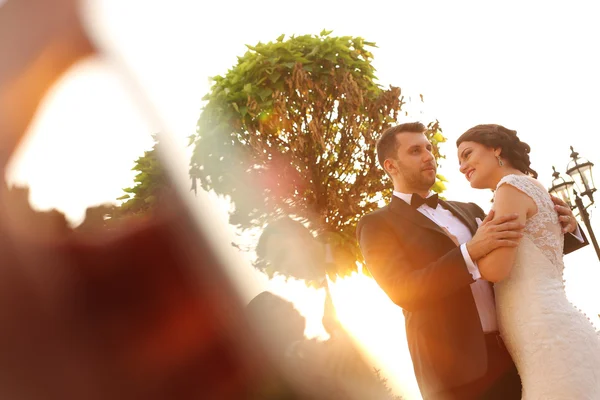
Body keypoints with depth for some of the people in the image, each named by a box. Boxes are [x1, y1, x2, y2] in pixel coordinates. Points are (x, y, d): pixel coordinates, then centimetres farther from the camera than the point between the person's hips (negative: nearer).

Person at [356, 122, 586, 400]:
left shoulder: (467, 211, 18)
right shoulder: (376, 225, -1)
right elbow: (404, 291, -15)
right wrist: (470, 251, -25)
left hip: (511, 355, 6)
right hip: (454, 367, -5)